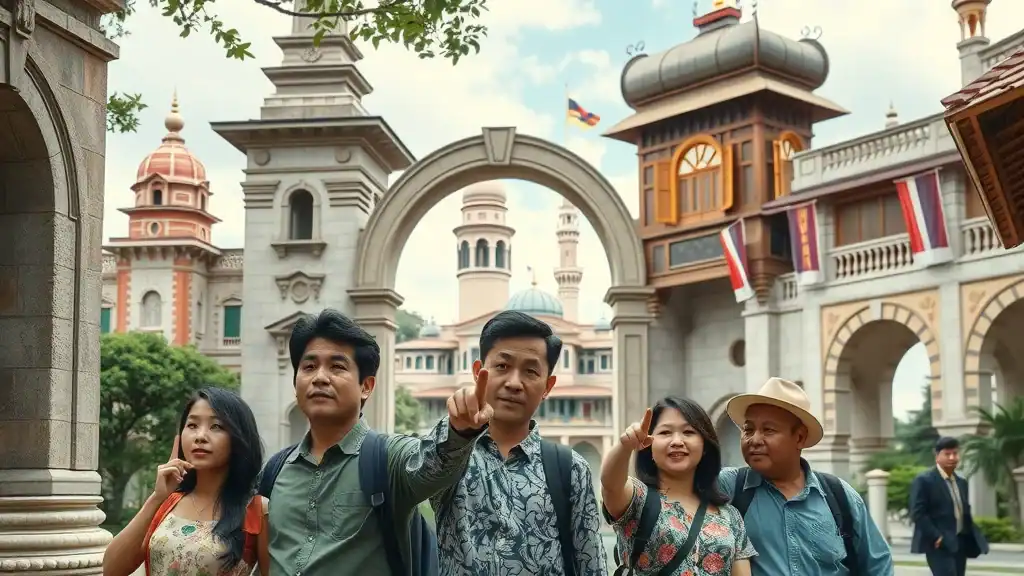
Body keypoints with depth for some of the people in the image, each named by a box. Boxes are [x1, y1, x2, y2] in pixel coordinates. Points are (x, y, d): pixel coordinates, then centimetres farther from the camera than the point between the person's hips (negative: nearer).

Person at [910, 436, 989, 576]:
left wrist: (973, 537, 8)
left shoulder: (961, 482, 17)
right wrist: (936, 537, -20)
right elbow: (917, 513, -14)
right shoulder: (924, 480, -9)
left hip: (960, 543, 8)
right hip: (939, 544, -8)